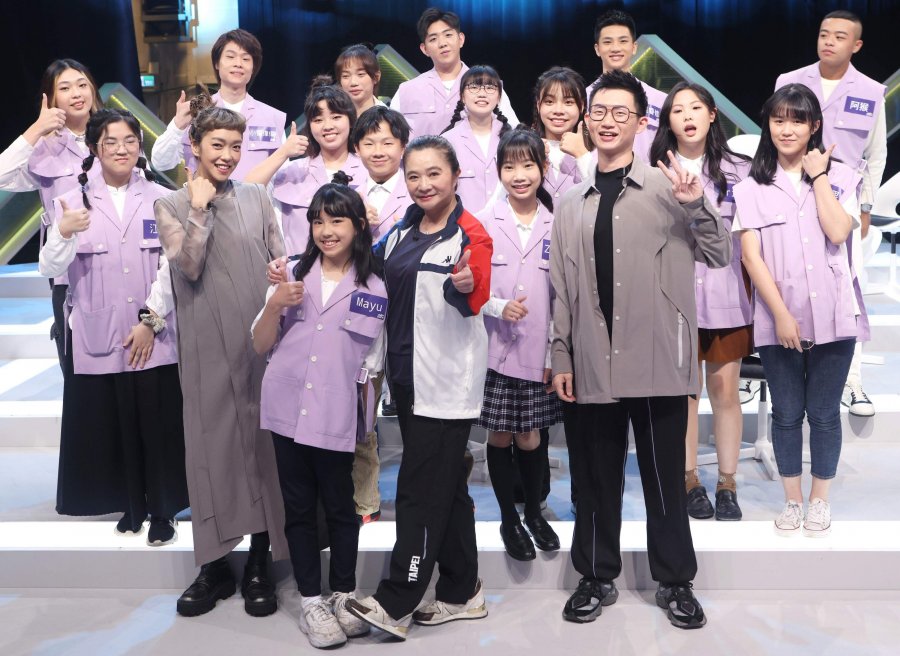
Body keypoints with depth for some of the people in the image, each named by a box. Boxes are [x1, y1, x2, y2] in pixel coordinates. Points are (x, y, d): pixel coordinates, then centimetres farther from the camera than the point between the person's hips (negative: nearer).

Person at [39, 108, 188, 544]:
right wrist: (63, 234, -22)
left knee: (157, 426, 0)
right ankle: (131, 506, 24)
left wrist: (151, 320, -8)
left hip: (154, 339, -1)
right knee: (115, 427, 8)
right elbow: (50, 271, -4)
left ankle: (163, 510, 14)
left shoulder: (161, 200, 2)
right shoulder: (73, 201, 4)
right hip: (96, 339, 1)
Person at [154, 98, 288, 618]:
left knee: (264, 444, 5)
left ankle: (260, 564, 17)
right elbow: (188, 267, -10)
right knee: (214, 445, 4)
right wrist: (200, 208, -12)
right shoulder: (172, 206, 4)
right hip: (209, 348, -1)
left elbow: (282, 260, 11)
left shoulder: (257, 198, 10)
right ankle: (216, 566, 18)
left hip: (264, 342, 2)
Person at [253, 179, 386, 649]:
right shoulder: (292, 274, 4)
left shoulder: (374, 289, 0)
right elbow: (261, 346, 5)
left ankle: (344, 596, 25)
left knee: (340, 508, 9)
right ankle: (311, 601, 22)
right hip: (288, 413, 2)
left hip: (337, 420, -2)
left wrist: (371, 427, 1)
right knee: (299, 508, 10)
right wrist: (275, 306, -12)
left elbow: (372, 365, 4)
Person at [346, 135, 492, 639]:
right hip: (409, 375, 8)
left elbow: (474, 301, -21)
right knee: (448, 487, 14)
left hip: (448, 383, -8)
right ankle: (462, 593, 24)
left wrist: (464, 286, -44)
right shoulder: (401, 231, 10)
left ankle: (395, 603, 2)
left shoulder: (471, 234, -11)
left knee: (421, 489, -5)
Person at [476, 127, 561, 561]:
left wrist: (556, 354, 1)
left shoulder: (556, 225, 1)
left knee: (530, 437, 9)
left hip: (537, 354, 0)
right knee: (500, 436, 8)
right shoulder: (485, 223, -1)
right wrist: (499, 307, -19)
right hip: (494, 350, 0)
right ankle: (509, 519, 25)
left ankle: (534, 512, 32)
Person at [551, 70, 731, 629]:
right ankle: (598, 578, 26)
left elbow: (721, 256, -2)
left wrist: (697, 206, -18)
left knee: (665, 476, 6)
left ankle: (676, 582, 22)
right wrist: (562, 358, 8)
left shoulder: (667, 188, 2)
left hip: (657, 362, -3)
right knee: (595, 477, 11)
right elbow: (563, 289, 12)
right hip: (593, 365, 3)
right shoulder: (572, 204, 11)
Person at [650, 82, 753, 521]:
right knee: (684, 391, 6)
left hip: (727, 296, 1)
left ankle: (727, 483, 17)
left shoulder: (737, 170, 5)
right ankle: (689, 479, 20)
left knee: (725, 391, 5)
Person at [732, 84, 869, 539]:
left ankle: (820, 501, 23)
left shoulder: (839, 176, 5)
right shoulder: (752, 188, 3)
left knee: (824, 412, 8)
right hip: (777, 319, 0)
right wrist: (781, 314, -11)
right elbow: (751, 256, -4)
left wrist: (818, 177, -7)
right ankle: (792, 500, 24)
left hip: (832, 315, 0)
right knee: (786, 413, 9)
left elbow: (838, 233, -13)